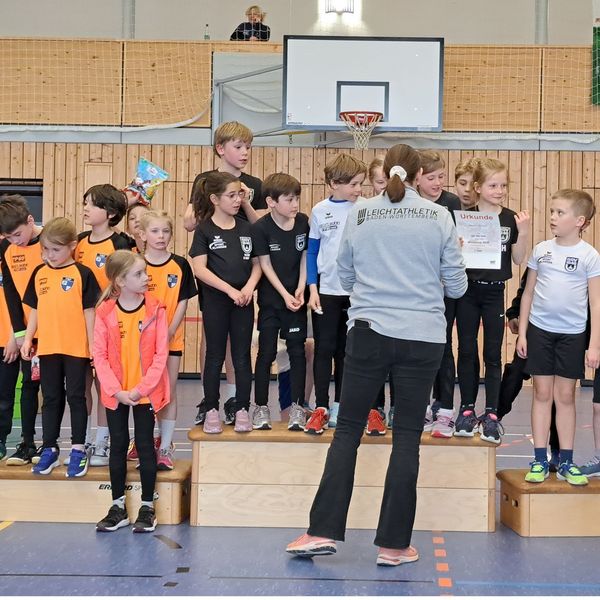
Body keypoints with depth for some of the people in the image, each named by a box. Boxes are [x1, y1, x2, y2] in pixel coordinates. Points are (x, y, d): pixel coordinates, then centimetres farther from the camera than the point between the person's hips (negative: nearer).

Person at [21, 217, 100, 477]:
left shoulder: (82, 274, -6)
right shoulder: (39, 273, 7)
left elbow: (89, 312, -5)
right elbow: (35, 309, 12)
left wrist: (93, 345, -6)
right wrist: (28, 338, 5)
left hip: (76, 347, -4)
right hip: (47, 347, 4)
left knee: (76, 397, 4)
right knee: (51, 398, 12)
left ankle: (78, 450, 13)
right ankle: (49, 449, 20)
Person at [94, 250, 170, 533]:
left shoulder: (155, 309, -8)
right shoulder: (105, 311, -6)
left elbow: (161, 353, -8)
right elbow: (99, 355, -5)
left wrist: (142, 388, -13)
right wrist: (116, 390, -12)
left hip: (146, 392, -1)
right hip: (115, 393, 1)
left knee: (145, 446, 5)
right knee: (118, 446, 10)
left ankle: (147, 507, 16)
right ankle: (118, 507, 21)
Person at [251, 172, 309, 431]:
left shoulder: (303, 222, -3)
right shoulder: (260, 228, -12)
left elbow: (305, 257, 4)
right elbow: (265, 265, -10)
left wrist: (300, 289, -6)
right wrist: (285, 295, -13)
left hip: (296, 297, 3)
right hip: (271, 298, -2)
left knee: (297, 351, 3)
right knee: (267, 352, 2)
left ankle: (297, 407, 11)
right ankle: (261, 407, 12)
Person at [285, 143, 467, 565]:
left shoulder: (360, 215, 3)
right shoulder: (438, 217, 1)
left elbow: (345, 278, 14)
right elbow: (456, 287, 6)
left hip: (370, 331, 0)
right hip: (423, 337, 0)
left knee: (348, 430, 8)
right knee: (407, 438, 4)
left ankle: (324, 530, 4)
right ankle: (393, 544, 8)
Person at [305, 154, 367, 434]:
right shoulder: (320, 211, 0)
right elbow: (311, 252, 5)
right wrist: (312, 289, -2)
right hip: (327, 290, 0)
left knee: (347, 351, 9)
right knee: (324, 349, 2)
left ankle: (339, 407, 19)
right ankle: (320, 408, 8)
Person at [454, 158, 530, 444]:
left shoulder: (510, 219, 0)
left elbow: (518, 259, 0)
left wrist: (524, 231, -13)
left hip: (494, 292, 1)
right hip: (468, 291, -1)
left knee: (493, 354, 5)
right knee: (467, 351, 7)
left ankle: (491, 415, 10)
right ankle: (467, 410, 17)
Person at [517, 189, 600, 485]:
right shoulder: (541, 250, 2)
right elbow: (528, 293, 9)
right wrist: (521, 332, 6)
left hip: (572, 333, -1)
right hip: (540, 329, 2)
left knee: (565, 395, 6)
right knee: (542, 393, 5)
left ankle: (566, 462, 15)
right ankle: (540, 461, 11)